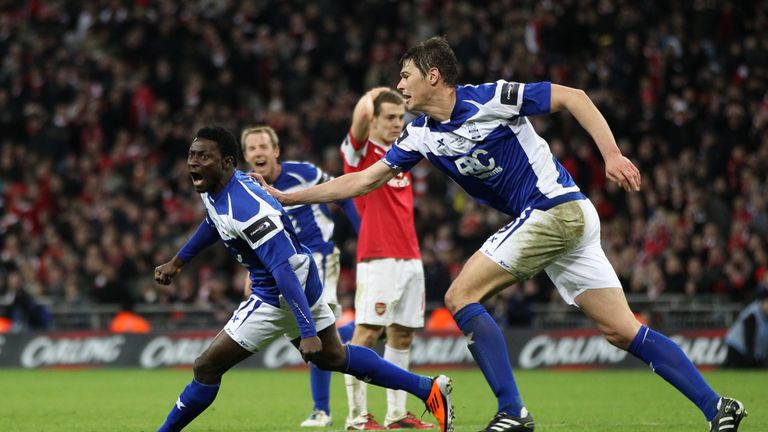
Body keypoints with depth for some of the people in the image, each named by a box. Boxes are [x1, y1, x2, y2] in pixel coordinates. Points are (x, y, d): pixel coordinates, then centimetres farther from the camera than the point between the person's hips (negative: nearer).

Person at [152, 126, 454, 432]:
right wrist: (177, 261, 27)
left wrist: (308, 333, -39)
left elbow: (284, 271, -36)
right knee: (332, 357, 26)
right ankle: (429, 389, 30)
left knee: (206, 368, -4)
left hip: (278, 300, -10)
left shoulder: (247, 209, -33)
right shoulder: (214, 188, -4)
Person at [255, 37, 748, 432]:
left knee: (461, 295, -9)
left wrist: (612, 155, -16)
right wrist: (288, 196, 13)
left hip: (557, 209, -7)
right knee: (624, 331, 2)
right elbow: (364, 180, 16)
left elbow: (573, 97, -9)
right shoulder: (421, 136, 11)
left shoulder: (490, 98, -11)